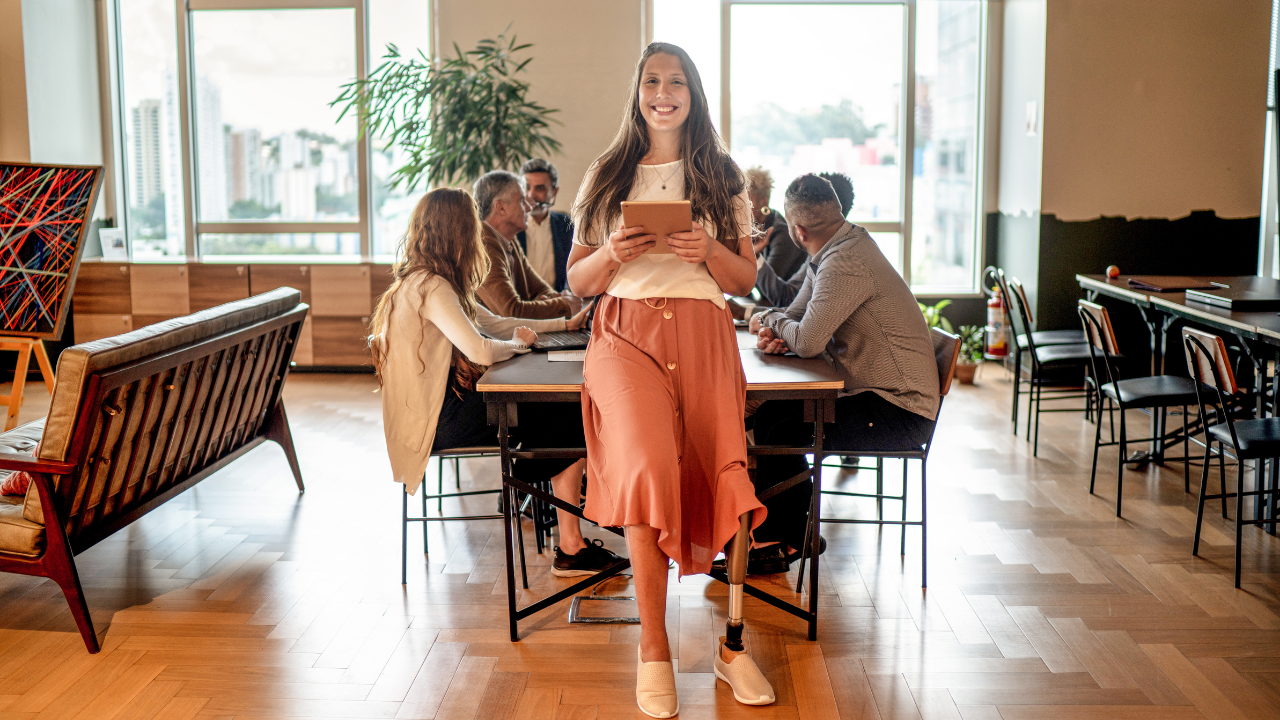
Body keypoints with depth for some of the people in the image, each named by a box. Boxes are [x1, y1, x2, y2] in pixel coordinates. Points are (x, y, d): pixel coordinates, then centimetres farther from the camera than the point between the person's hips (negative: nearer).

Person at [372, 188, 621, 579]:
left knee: (565, 413, -1)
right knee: (572, 423, -10)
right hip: (439, 418, -10)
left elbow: (494, 323, 21)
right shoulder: (431, 287, -17)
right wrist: (519, 342, -4)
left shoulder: (428, 281, 15)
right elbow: (481, 351, -26)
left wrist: (565, 324, 21)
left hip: (444, 403, 10)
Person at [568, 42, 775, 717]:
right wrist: (611, 255, -6)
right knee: (649, 465, -27)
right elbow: (576, 280, 15)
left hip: (704, 337, 1)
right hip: (626, 336, -1)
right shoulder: (606, 176, 16)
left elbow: (746, 278, 14)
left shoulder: (721, 177, 16)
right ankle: (653, 652, -16)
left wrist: (709, 251, -7)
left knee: (724, 476, -20)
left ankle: (732, 646, -2)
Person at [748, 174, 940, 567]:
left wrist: (770, 320, -8)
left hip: (900, 412, -10)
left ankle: (780, 538, 3)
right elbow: (798, 315, 16)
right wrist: (775, 332, -8)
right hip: (869, 391, 10)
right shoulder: (833, 251, 9)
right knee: (769, 414, 6)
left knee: (784, 435, -18)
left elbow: (808, 341, -29)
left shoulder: (845, 263, -24)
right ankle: (792, 532, 13)